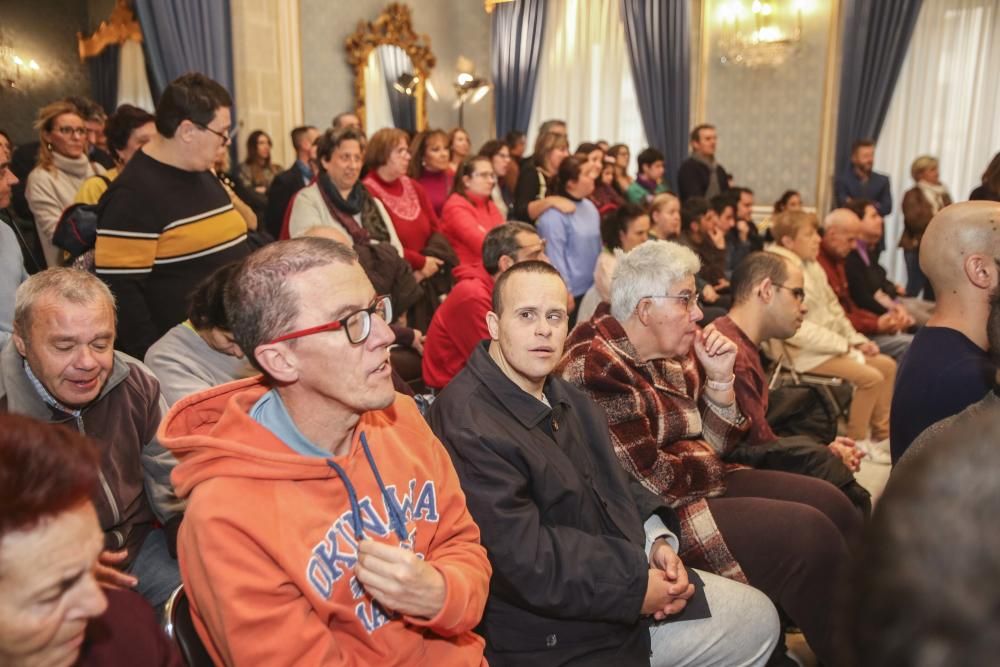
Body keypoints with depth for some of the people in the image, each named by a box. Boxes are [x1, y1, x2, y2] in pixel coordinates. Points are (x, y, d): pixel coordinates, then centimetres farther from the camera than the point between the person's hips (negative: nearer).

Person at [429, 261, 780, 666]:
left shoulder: (567, 399, 7)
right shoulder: (466, 423, -26)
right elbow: (522, 559, -28)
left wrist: (658, 540, -4)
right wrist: (635, 587, -20)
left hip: (627, 576, 9)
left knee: (758, 618, 17)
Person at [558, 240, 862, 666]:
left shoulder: (672, 355, 7)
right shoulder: (597, 369, -21)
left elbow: (713, 443, 9)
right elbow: (649, 480, -24)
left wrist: (720, 378, -7)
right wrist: (714, 467, -6)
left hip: (701, 485, 10)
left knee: (830, 502, 5)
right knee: (809, 536, -17)